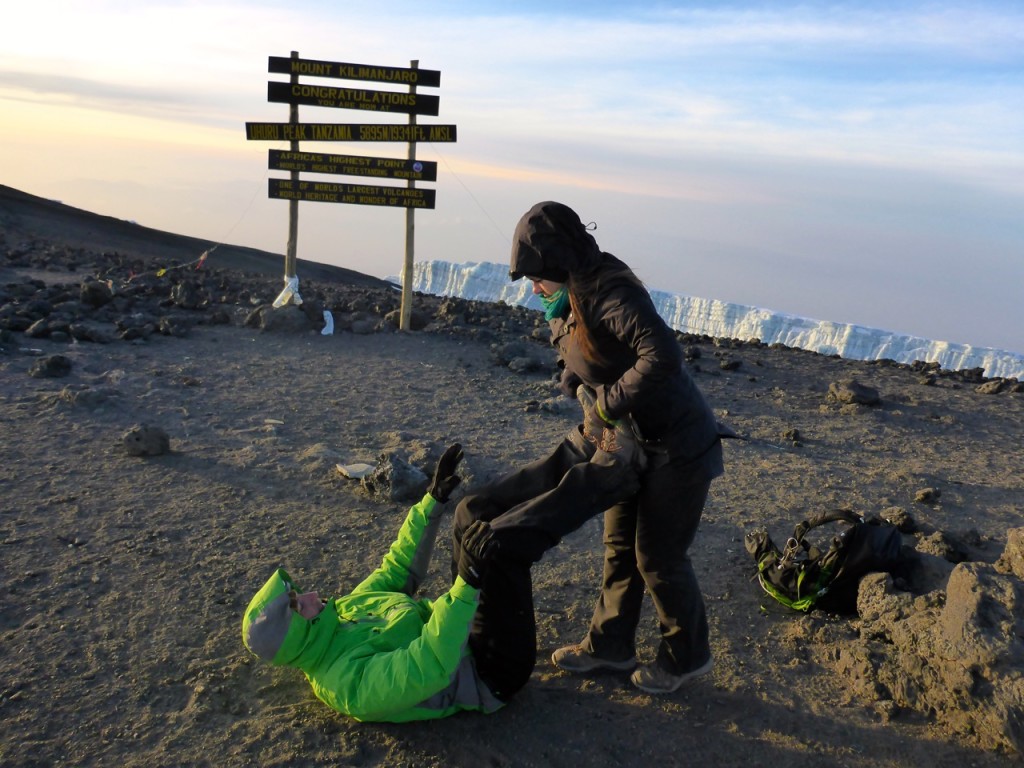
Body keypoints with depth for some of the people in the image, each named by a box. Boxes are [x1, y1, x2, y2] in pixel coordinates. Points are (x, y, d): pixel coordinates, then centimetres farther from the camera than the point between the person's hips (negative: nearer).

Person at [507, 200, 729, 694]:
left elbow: (663, 355, -38)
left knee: (658, 557, 3)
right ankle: (610, 645, 34)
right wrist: (591, 412, -4)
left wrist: (608, 402, -27)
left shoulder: (611, 293, -26)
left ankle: (687, 657, 27)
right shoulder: (570, 302, 4)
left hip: (678, 446, -9)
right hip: (635, 443, 9)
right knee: (619, 547, 17)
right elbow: (577, 368, 15)